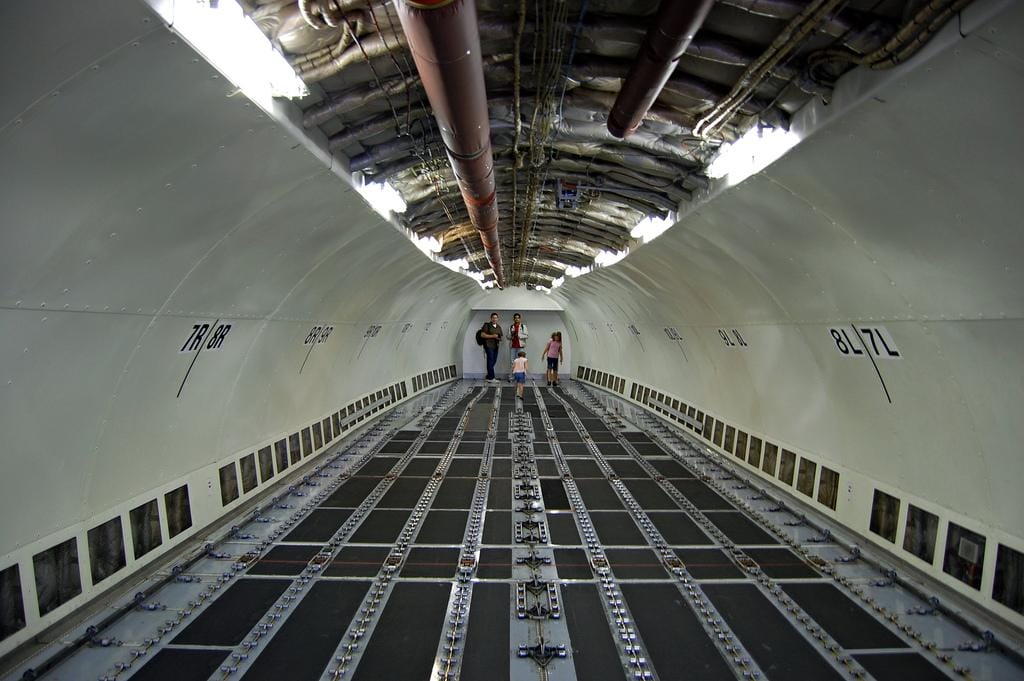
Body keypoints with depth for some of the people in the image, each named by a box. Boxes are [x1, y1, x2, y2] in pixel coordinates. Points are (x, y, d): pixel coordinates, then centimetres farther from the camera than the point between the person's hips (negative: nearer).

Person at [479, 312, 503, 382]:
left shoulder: (498, 327, 15)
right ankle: (491, 377, -1)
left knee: (494, 361, 8)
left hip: (496, 346, 6)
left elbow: (500, 336, 23)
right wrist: (492, 336, -15)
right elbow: (482, 335, -11)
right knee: (490, 361, -7)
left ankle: (489, 376, 20)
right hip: (489, 346, -6)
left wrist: (499, 338, -2)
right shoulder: (487, 325, -4)